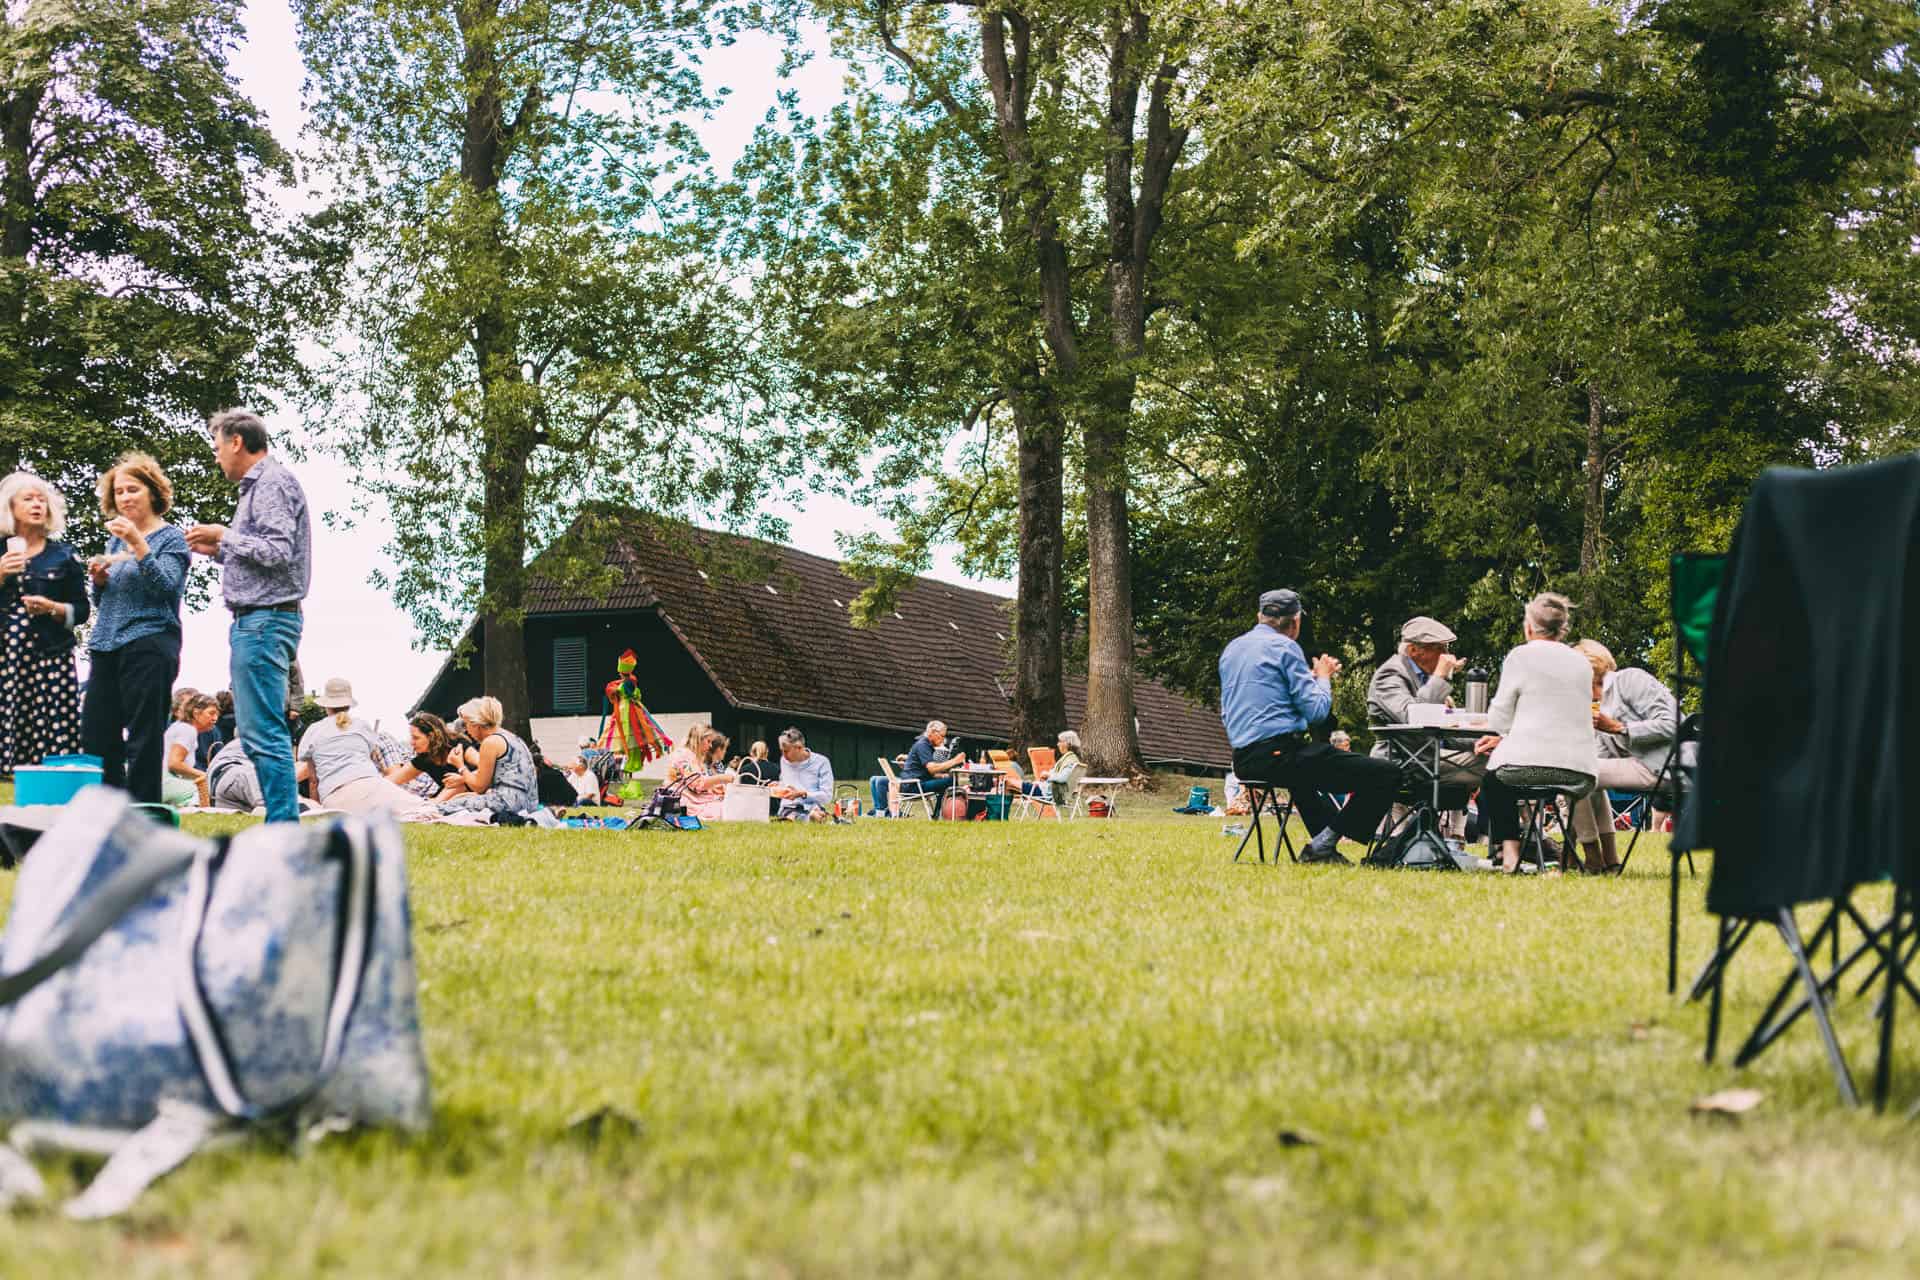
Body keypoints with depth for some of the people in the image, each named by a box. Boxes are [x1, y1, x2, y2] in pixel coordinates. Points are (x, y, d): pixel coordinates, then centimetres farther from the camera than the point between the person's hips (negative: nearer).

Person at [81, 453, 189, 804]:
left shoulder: (170, 538, 2)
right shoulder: (115, 539, 19)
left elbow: (165, 585, -13)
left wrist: (137, 543, -21)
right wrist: (99, 580, 1)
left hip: (148, 646, -7)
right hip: (107, 647, 7)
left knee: (144, 741, -6)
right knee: (95, 737, 2)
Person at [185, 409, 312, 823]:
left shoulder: (273, 483, -10)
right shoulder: (257, 486, 21)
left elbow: (277, 552, -19)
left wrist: (223, 536, -8)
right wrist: (216, 551, 16)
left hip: (264, 622, -11)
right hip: (255, 620, 11)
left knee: (264, 733, -12)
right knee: (258, 732, 11)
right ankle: (282, 824, 14)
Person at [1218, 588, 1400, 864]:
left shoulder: (1231, 648, 16)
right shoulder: (1284, 647, -6)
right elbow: (1316, 710, -11)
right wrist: (1324, 677, 11)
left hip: (1243, 762, 9)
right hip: (1280, 753, -9)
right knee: (1386, 776, -9)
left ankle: (1324, 846, 31)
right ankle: (1324, 843, -7)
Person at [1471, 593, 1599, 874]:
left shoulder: (1521, 656, -1)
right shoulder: (1581, 663, 15)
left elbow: (1499, 719, -2)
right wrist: (1503, 738, 26)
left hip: (1530, 763, -5)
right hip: (1580, 771, 5)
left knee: (1493, 777, 29)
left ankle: (1509, 850, 18)